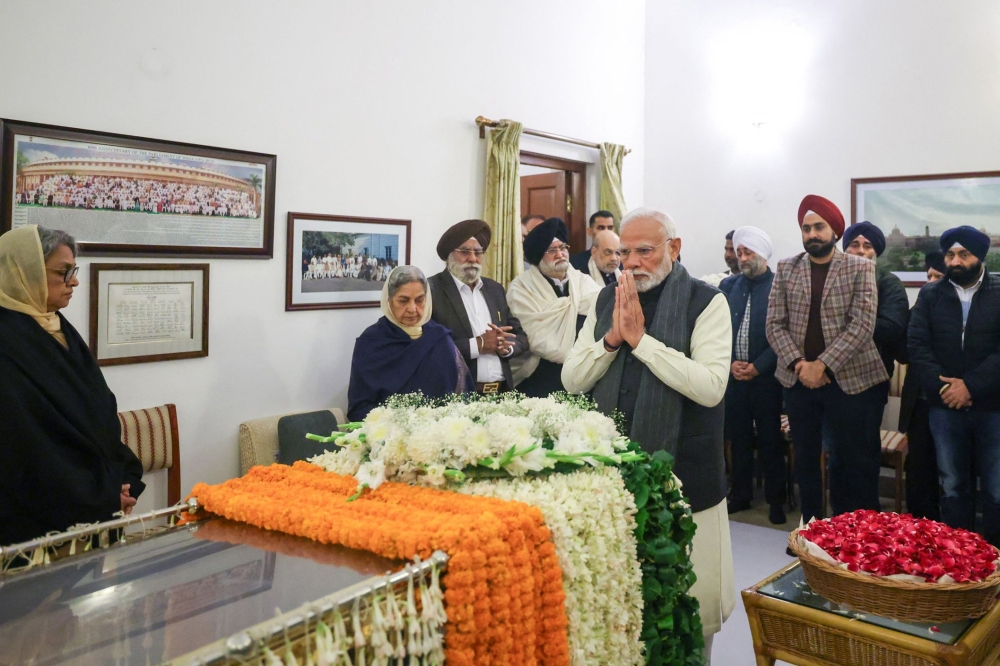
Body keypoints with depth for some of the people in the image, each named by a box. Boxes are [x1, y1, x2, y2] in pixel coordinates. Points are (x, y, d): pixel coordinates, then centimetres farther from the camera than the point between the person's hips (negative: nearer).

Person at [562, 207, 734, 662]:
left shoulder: (705, 302, -7)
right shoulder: (607, 299, 7)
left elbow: (711, 387, -19)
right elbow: (572, 380, 3)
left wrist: (640, 337, -19)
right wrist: (611, 338, -13)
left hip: (682, 473, -4)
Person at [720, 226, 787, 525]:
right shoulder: (728, 285, 8)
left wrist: (757, 366, -12)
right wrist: (730, 362, -7)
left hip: (767, 376, -4)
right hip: (733, 375, 4)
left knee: (770, 440, 5)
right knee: (738, 439, 12)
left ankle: (776, 499, 18)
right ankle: (741, 496, 24)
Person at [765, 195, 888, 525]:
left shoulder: (860, 268, -3)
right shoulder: (786, 269, 5)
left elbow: (862, 326, -11)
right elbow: (775, 324, 2)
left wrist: (822, 365, -17)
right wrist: (798, 364, -13)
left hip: (849, 379, -3)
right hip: (798, 379, 3)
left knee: (856, 460, 3)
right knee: (805, 458, 12)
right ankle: (810, 524, 27)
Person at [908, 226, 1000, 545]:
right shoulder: (929, 295, 7)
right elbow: (916, 346, -1)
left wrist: (971, 385, -17)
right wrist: (942, 386, -14)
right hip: (945, 407, 2)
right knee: (953, 487, 12)